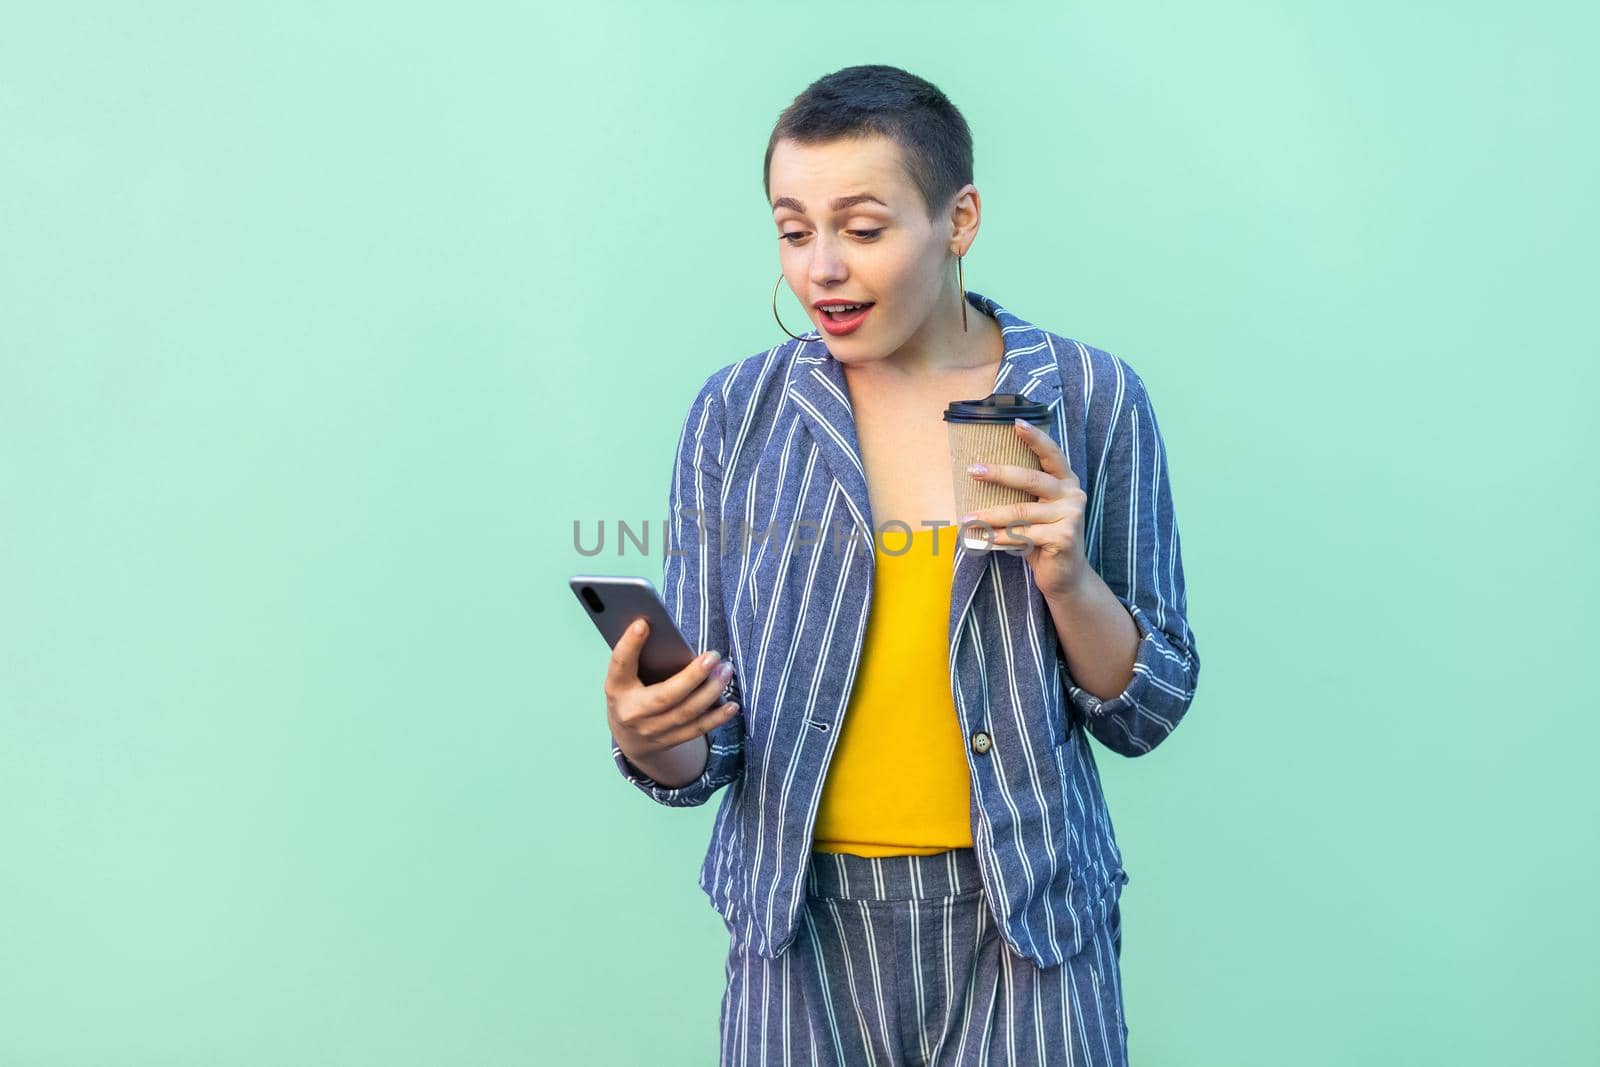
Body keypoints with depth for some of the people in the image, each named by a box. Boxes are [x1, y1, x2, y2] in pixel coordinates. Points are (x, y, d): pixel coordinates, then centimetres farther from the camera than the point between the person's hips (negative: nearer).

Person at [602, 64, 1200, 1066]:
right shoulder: (737, 415, -2)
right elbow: (707, 749, 1)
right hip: (805, 917, 1)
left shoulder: (1089, 400, -4)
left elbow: (1146, 711, 0)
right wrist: (652, 744, -22)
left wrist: (1068, 578, -18)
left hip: (1024, 917, -1)